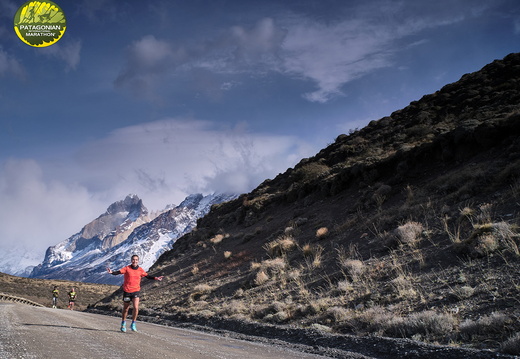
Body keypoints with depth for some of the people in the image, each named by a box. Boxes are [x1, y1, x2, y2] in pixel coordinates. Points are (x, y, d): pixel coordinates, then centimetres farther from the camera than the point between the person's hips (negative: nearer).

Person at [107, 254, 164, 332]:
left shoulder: (140, 270, 3)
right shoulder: (127, 268, -5)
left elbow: (147, 276, 13)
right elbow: (118, 272, -16)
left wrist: (156, 278, 4)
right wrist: (112, 272, -34)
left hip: (136, 291, 1)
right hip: (127, 291, -1)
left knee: (136, 308, -14)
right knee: (126, 308, 11)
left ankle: (133, 324, 3)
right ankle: (123, 324, 32)